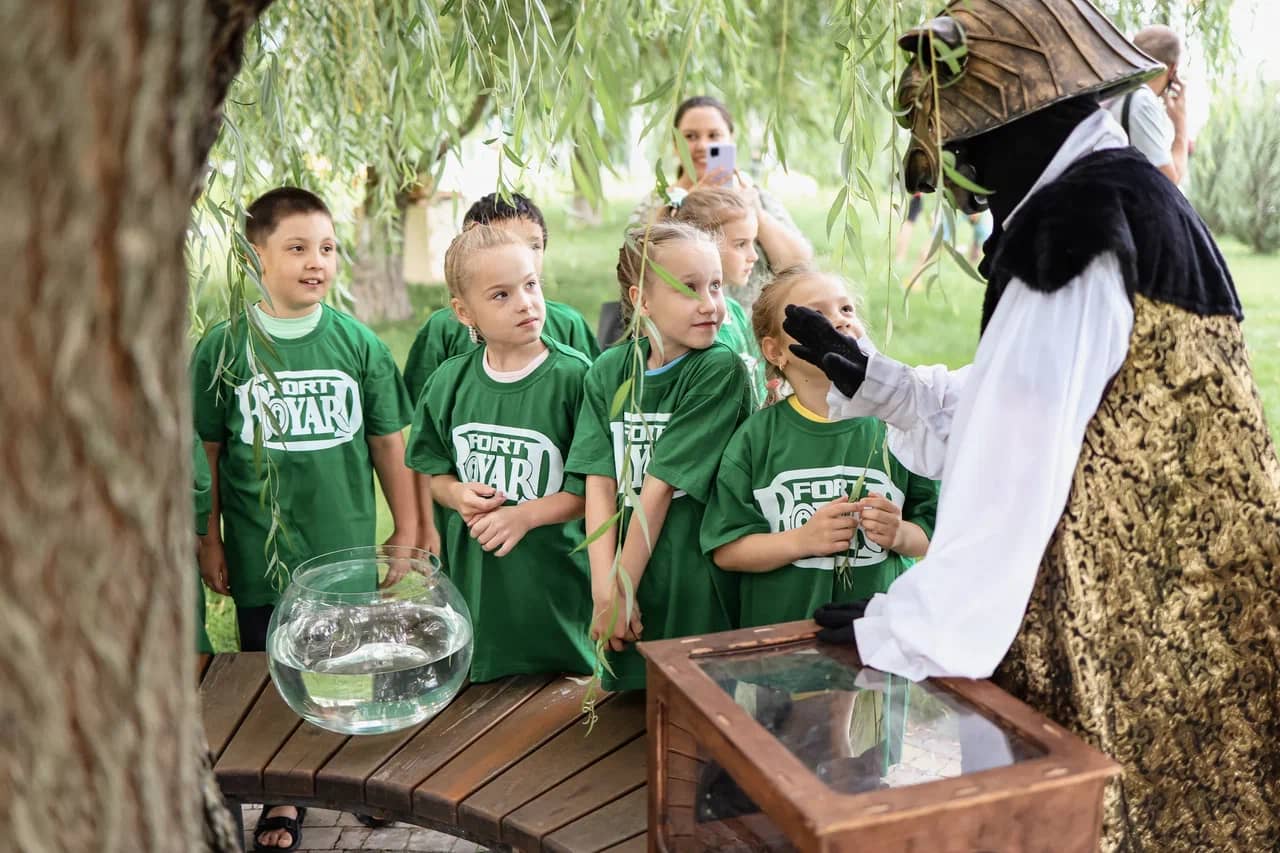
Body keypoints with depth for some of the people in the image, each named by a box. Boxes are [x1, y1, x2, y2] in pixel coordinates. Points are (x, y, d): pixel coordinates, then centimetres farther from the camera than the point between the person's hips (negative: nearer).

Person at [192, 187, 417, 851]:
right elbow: (206, 452, 1)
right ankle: (282, 799, 31)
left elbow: (388, 442, 3)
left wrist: (407, 529, 5)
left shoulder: (359, 343, -2)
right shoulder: (222, 348, -4)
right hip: (261, 556, 0)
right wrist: (208, 541, 3)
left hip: (348, 551, 1)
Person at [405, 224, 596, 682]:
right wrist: (457, 495, -8)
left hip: (554, 580, -3)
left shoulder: (574, 375, -11)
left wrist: (524, 515, -18)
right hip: (475, 582, 3)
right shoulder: (449, 381, 2)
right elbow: (433, 469, 13)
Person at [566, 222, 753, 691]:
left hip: (698, 588, -4)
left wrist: (623, 587, -13)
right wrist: (605, 590, -14)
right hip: (623, 593, 4)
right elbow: (599, 483, -5)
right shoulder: (609, 371, 2)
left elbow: (661, 486, -14)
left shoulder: (721, 370, -11)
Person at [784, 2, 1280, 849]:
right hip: (1158, 606, 9)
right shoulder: (1123, 201, 14)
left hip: (1150, 621, -9)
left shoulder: (1080, 225, -18)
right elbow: (991, 412, 16)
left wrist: (912, 629, -13)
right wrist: (862, 373, 11)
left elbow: (1012, 463, -20)